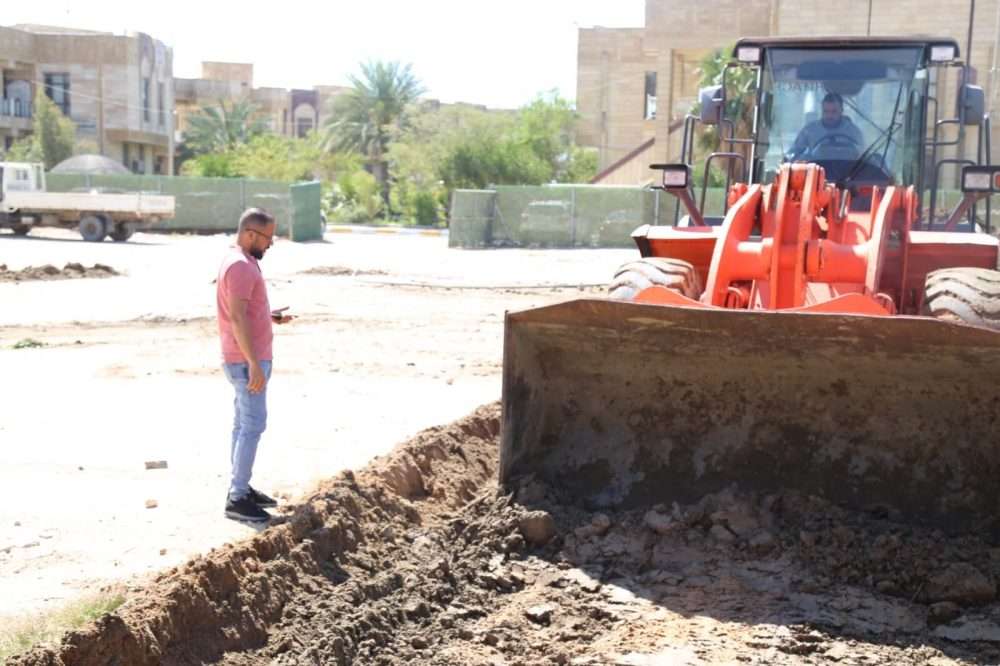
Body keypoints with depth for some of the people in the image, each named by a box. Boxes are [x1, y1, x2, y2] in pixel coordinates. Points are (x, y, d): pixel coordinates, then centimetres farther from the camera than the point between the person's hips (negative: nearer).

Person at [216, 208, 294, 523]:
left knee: (244, 423, 14)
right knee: (253, 425, -8)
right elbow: (238, 318, -26)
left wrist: (271, 317, 10)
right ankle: (237, 498, -4)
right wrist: (254, 364, -28)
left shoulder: (241, 262, 14)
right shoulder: (240, 266, -19)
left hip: (246, 359, 10)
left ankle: (240, 488, 21)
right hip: (247, 361, -10)